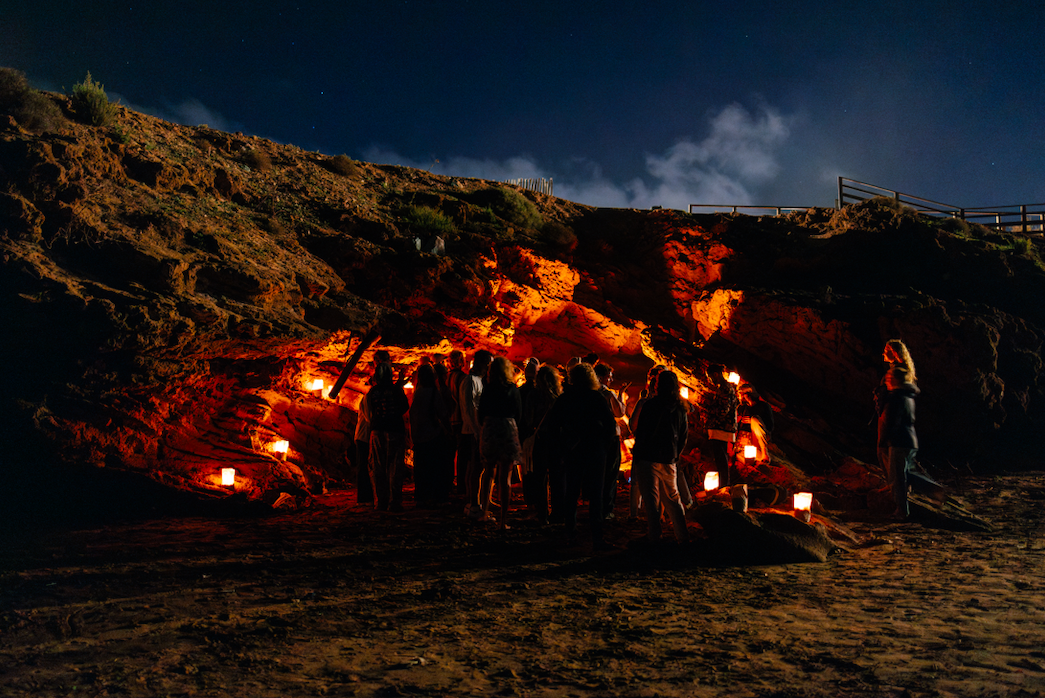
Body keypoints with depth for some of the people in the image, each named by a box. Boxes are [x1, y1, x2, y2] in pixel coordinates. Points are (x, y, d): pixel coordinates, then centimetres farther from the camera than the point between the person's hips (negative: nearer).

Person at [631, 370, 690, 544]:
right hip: (669, 461, 5)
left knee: (651, 500, -3)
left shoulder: (650, 405, -10)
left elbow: (641, 432, -11)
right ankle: (683, 537, 20)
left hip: (649, 458, -5)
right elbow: (684, 436, 12)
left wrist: (637, 455, -3)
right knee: (672, 499, 16)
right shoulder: (681, 409, 7)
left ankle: (654, 538, -6)